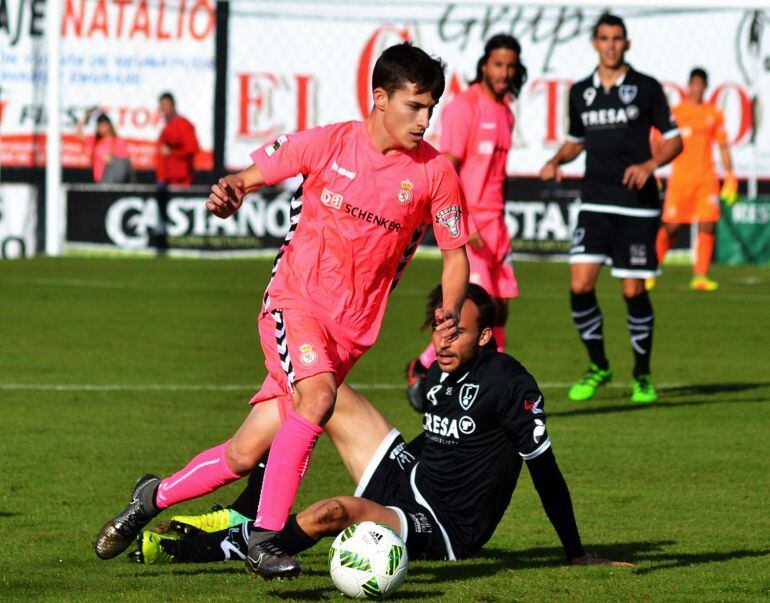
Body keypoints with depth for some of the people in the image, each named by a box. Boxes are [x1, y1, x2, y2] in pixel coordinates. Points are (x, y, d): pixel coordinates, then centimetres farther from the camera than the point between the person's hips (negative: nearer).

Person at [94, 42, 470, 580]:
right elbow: (256, 173, 6)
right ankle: (265, 536, -26)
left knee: (246, 454, -1)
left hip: (351, 331, 2)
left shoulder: (435, 172, -4)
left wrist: (450, 313, -16)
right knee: (317, 395, -33)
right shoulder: (327, 144, -5)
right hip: (295, 300, -2)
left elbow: (456, 255, 3)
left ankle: (157, 496, 26)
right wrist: (231, 191, -18)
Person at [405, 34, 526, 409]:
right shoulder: (464, 106, -10)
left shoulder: (505, 111, 14)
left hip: (493, 222, 8)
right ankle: (422, 367, 3)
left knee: (499, 308, 4)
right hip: (465, 221, -8)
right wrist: (461, 223, -23)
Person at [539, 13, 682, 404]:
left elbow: (674, 139, 3)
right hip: (595, 203, 3)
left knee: (633, 291, -2)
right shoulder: (580, 92, 10)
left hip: (637, 205, -3)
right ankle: (597, 367, 10)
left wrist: (649, 165, -15)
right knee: (580, 286, -9)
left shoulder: (646, 88, 0)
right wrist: (556, 161, 4)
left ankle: (642, 376, 15)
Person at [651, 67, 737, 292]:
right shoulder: (675, 113, 4)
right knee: (672, 227, -2)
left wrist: (730, 177, 8)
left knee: (708, 226, -10)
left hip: (707, 179, 2)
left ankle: (700, 276, -9)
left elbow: (723, 147, 15)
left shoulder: (714, 114, 11)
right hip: (680, 178, -2)